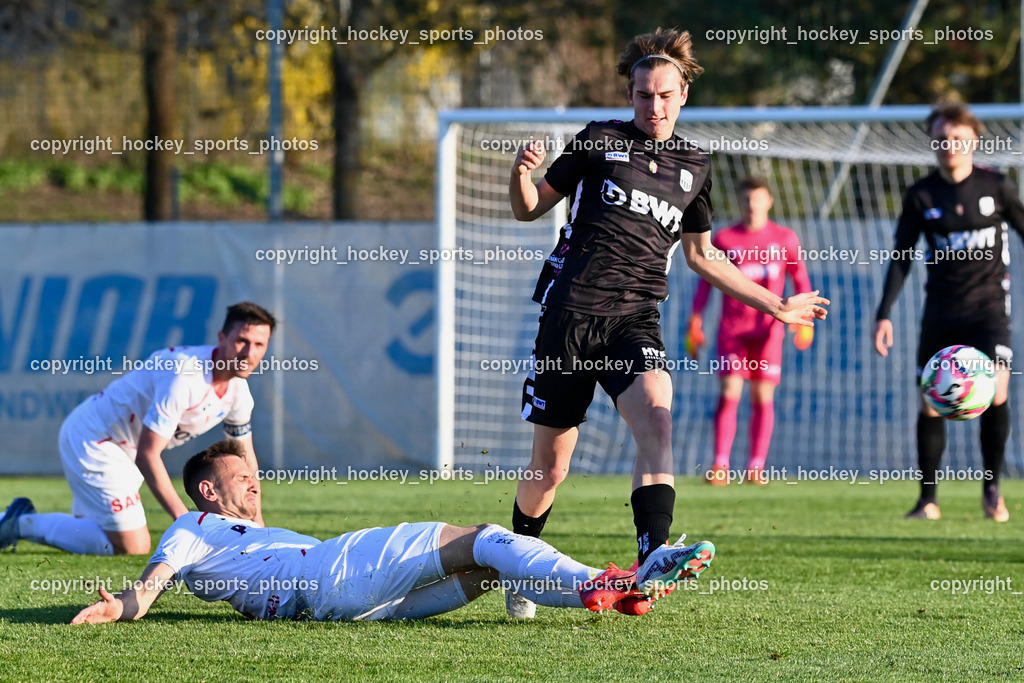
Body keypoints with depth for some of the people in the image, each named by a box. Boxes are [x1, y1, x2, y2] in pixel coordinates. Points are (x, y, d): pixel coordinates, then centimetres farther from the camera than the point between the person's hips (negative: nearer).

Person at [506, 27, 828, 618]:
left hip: (635, 319, 1)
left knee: (656, 416, -29)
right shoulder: (600, 142, 7)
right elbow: (531, 209, 11)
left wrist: (773, 303, 25)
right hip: (571, 313, -1)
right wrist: (522, 174, -12)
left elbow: (702, 255, 26)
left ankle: (651, 564, -41)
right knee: (550, 469, 1)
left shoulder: (694, 167, 15)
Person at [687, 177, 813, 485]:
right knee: (729, 393, -10)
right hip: (732, 328, 0)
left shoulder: (784, 239, 7)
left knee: (763, 397, -2)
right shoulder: (724, 239, 6)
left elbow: (800, 279, 11)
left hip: (768, 328, 1)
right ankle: (720, 466, -12)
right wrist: (695, 323, 3)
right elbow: (705, 281, 9)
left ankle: (755, 468, 3)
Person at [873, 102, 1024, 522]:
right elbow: (901, 258, 4)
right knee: (931, 405, 0)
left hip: (988, 304, -2)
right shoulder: (921, 196, 2)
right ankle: (928, 499, 13)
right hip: (941, 310, 2)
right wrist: (884, 314, -3)